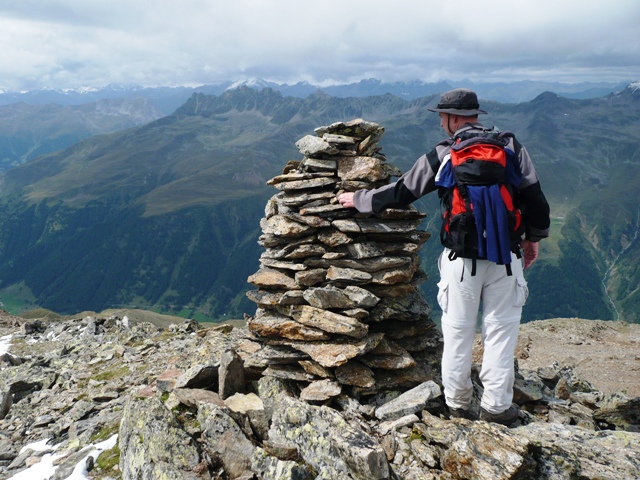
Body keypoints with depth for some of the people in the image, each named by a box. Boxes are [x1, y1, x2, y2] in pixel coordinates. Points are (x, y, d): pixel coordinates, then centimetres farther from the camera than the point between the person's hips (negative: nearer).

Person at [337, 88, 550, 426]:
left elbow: (400, 193, 4)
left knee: (458, 332, 11)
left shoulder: (441, 156, -2)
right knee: (501, 330, 9)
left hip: (461, 257, -1)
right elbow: (534, 197, 2)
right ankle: (497, 406, 17)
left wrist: (357, 199, 17)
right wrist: (533, 237, 16)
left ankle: (457, 403, 24)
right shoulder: (510, 147, 2)